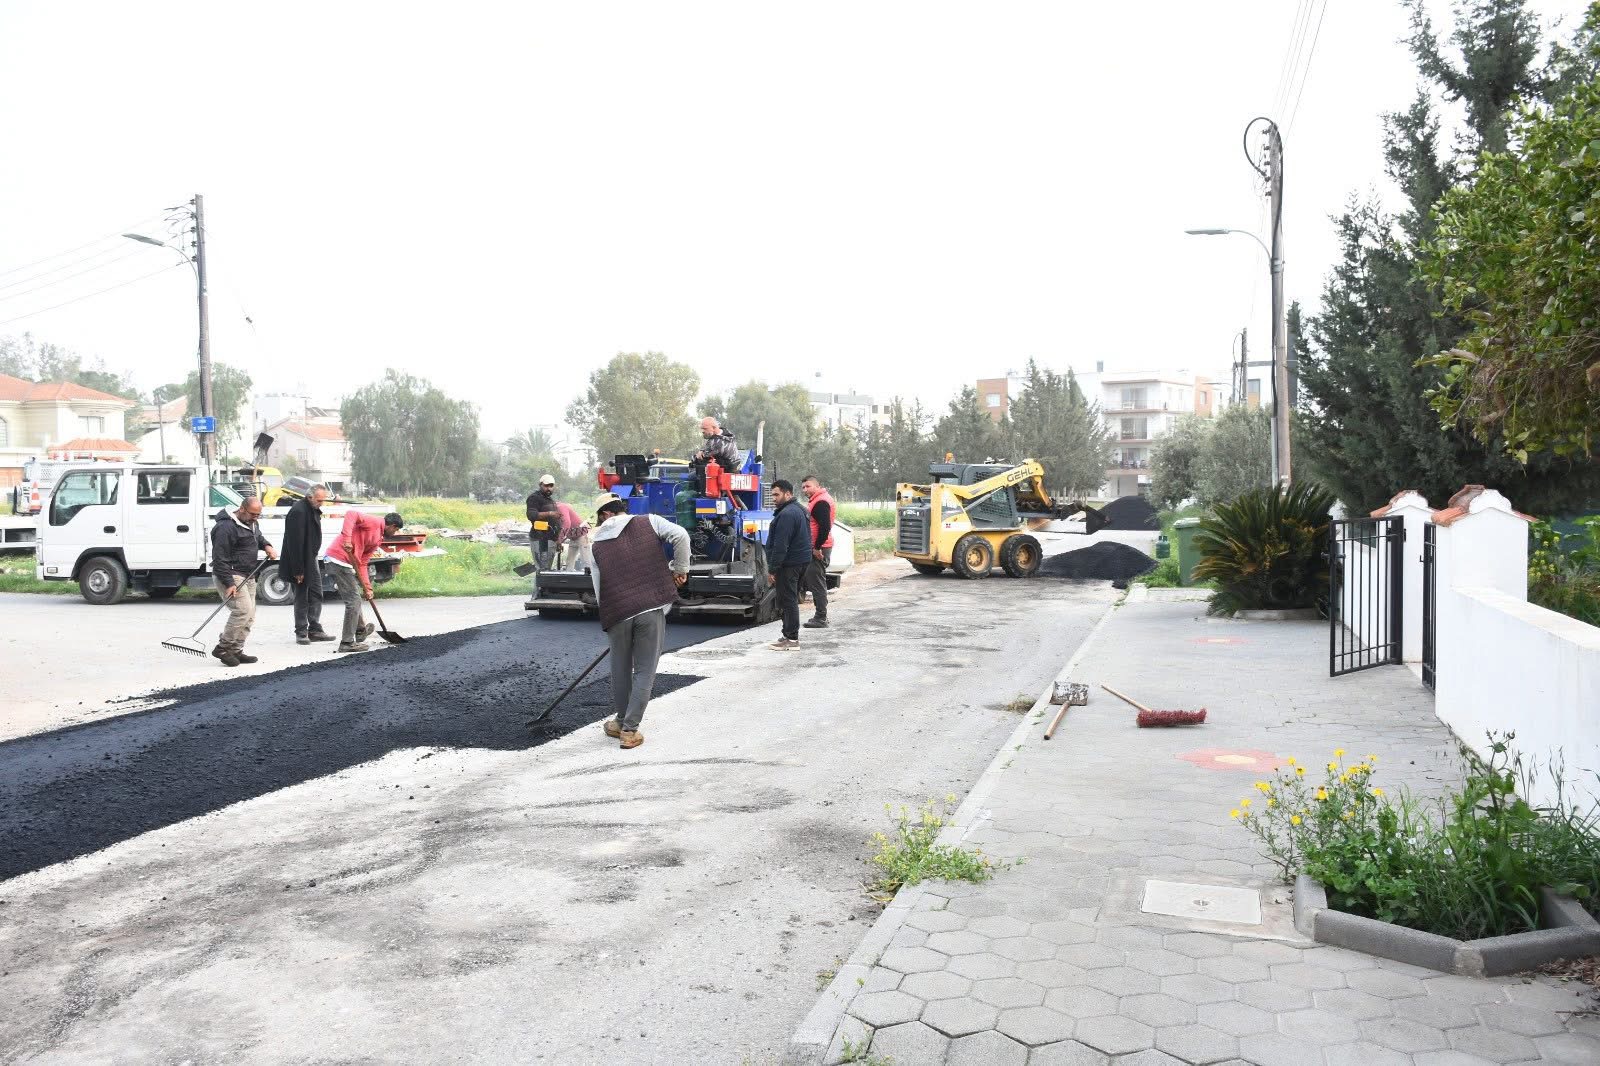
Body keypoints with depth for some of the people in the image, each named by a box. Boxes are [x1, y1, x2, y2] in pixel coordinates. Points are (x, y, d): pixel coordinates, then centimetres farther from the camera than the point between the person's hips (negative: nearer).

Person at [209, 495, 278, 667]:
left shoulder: (252, 523, 11)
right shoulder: (226, 527, -19)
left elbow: (258, 537, 33)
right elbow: (220, 559, -20)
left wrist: (267, 546, 10)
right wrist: (229, 584, -24)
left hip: (248, 576, 10)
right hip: (230, 575, -10)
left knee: (249, 615, 9)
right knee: (242, 610, -21)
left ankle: (236, 651, 16)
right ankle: (222, 648, -10)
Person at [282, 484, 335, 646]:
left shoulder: (314, 509, 8)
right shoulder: (298, 511, -23)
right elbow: (295, 542, -25)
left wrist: (314, 557, 16)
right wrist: (298, 570, -25)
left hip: (311, 558, 10)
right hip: (301, 561, -9)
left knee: (316, 595, 12)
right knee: (302, 597, -1)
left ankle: (315, 629, 19)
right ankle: (301, 632, 8)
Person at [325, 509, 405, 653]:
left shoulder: (378, 539, 21)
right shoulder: (375, 521, -4)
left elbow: (362, 564, 19)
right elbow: (351, 514, -20)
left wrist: (367, 588, 13)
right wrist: (347, 537, -31)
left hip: (346, 562, 10)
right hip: (339, 558, -10)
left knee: (355, 598, 24)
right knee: (354, 600, -5)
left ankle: (360, 630, 43)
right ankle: (347, 643, -1)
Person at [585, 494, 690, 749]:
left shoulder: (596, 545, 12)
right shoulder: (649, 522, 7)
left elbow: (599, 589, 10)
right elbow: (680, 536, -9)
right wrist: (680, 570, 3)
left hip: (617, 612, 2)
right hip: (652, 608, -1)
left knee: (620, 669, 20)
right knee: (644, 671, 7)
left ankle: (621, 722, 34)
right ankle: (630, 730, 8)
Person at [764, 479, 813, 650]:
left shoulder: (787, 514, -20)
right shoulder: (799, 510, 15)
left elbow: (780, 546, -23)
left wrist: (772, 569, -19)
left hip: (789, 564, -11)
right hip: (801, 560, 11)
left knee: (787, 601, -5)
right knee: (791, 600, 17)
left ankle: (792, 638, -2)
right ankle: (790, 635, 23)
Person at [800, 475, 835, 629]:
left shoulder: (821, 502, -16)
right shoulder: (815, 501, 18)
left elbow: (824, 527, -24)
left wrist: (817, 548, -23)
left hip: (818, 549, -11)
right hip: (815, 548, 11)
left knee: (817, 582, -7)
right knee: (814, 581, 15)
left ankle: (821, 618, -4)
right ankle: (820, 616, 22)